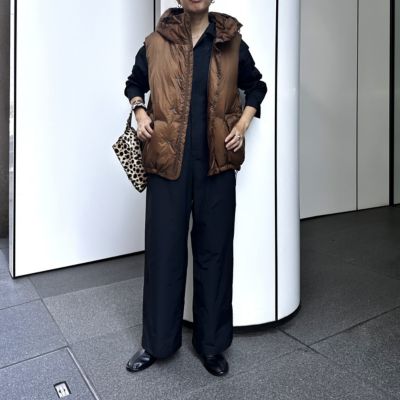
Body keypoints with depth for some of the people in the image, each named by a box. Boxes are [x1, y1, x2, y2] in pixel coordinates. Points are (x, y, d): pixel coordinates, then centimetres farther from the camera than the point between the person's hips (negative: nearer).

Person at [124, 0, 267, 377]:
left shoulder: (231, 43, 7)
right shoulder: (156, 42, 6)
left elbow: (256, 86, 20)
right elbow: (134, 84, 21)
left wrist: (243, 123, 4)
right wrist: (140, 113, 1)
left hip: (217, 163, 1)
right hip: (168, 161, 0)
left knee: (214, 249, 6)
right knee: (163, 250, 4)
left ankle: (211, 342, 24)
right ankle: (156, 341, 24)